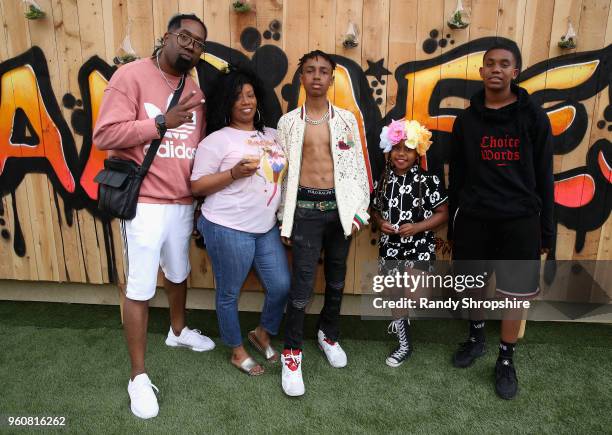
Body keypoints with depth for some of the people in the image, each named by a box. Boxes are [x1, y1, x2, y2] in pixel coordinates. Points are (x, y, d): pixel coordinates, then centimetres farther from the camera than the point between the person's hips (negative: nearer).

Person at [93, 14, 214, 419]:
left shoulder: (196, 90, 10)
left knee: (179, 273, 24)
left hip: (184, 203, 6)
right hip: (145, 203, -6)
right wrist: (162, 122, -19)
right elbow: (104, 135, -16)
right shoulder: (132, 75, -8)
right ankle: (139, 376, 17)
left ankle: (178, 330, 50)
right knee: (140, 289, 1)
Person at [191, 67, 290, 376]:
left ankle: (262, 334, 37)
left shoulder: (272, 135, 11)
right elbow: (196, 186, -9)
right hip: (228, 229, -6)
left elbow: (281, 173, 22)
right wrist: (234, 173, -21)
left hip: (267, 228, 6)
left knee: (282, 286, 10)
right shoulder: (217, 140, -8)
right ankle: (237, 352, 31)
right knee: (229, 294, 8)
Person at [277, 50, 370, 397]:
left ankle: (329, 335, 38)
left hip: (340, 207, 2)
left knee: (337, 279, 14)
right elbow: (282, 172, 4)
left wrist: (359, 211, 2)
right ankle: (292, 354, 14)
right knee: (302, 284, -4)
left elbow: (358, 167, 7)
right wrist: (285, 219, 3)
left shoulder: (346, 119, 5)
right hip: (305, 208, -2)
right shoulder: (289, 122, 3)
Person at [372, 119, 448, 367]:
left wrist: (418, 227, -18)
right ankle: (404, 343, 33)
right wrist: (380, 222, -8)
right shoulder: (383, 181, 2)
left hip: (419, 246, -3)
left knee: (412, 294, -12)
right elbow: (374, 209, 14)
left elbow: (443, 213, -6)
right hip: (390, 245, 4)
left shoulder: (428, 181, -9)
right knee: (394, 294, 13)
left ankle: (400, 321, 24)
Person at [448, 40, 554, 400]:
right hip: (474, 217, 2)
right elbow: (456, 175, 7)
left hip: (519, 220, -1)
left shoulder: (534, 117, -1)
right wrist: (452, 225, 7)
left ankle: (506, 361, 25)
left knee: (514, 293, 7)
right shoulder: (467, 119, 4)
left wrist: (546, 230, -1)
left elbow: (544, 177, 1)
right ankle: (476, 338, 39)